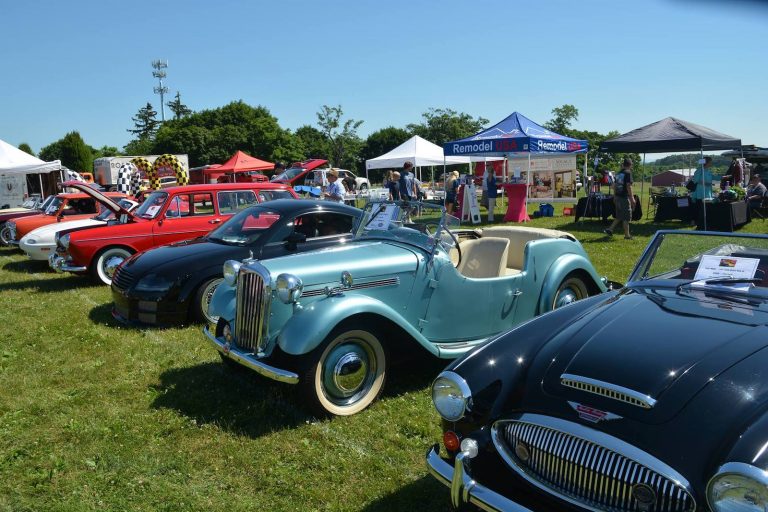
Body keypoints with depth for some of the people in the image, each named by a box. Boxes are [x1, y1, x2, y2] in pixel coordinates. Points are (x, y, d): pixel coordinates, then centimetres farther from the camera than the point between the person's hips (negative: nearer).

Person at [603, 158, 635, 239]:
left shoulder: (618, 174, 12)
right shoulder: (628, 173, -11)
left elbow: (614, 186, 16)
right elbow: (628, 186, -17)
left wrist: (614, 196, 23)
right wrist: (632, 198, -15)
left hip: (617, 197, 8)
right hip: (624, 197, -7)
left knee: (619, 216, 18)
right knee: (626, 217, 1)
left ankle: (609, 230, 12)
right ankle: (627, 235, 6)